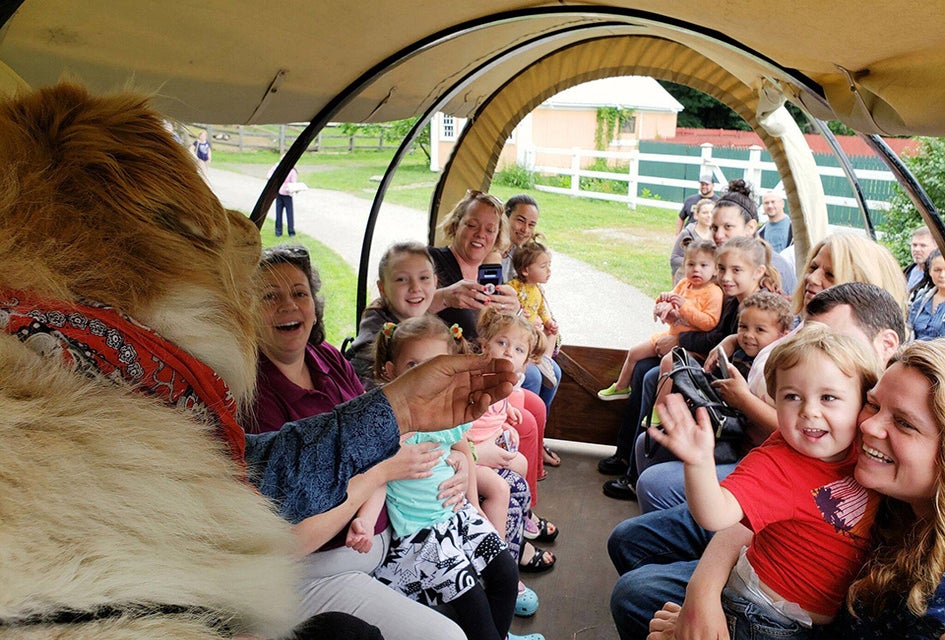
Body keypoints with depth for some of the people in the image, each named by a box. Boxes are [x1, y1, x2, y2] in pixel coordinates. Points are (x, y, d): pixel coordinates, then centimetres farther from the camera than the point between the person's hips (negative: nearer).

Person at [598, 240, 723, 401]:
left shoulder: (713, 293, -18)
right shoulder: (684, 284, 4)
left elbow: (709, 323, -27)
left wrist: (685, 306, -29)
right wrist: (664, 299, -13)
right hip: (672, 333, 8)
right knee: (634, 353, 12)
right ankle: (620, 388, 32)